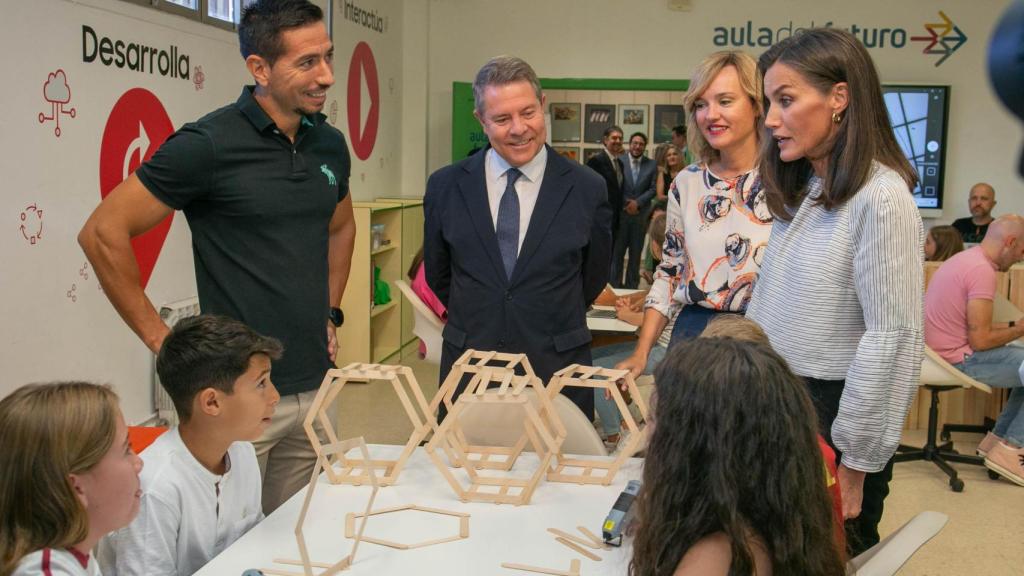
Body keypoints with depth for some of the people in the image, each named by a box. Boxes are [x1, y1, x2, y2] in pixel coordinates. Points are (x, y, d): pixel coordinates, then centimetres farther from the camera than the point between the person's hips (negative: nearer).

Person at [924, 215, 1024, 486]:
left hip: (947, 353, 10)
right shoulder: (982, 270, -19)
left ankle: (999, 437, 19)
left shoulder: (966, 258, 13)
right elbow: (980, 340, -20)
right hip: (958, 360, -10)